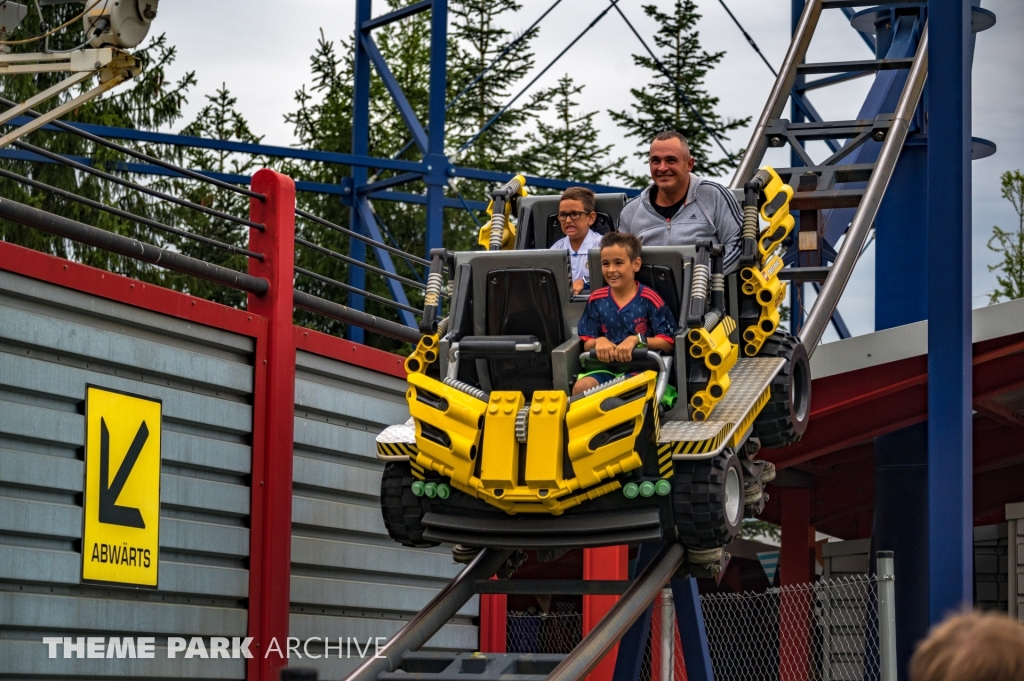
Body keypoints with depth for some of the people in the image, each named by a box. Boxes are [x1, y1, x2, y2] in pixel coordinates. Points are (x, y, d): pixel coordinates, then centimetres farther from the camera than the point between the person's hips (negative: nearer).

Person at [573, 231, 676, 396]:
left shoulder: (649, 299, -3)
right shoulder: (596, 299, 9)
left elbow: (667, 342, -5)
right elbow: (587, 343, 11)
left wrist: (636, 339, -20)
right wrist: (599, 341, -13)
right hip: (606, 367, 4)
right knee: (581, 387, -26)